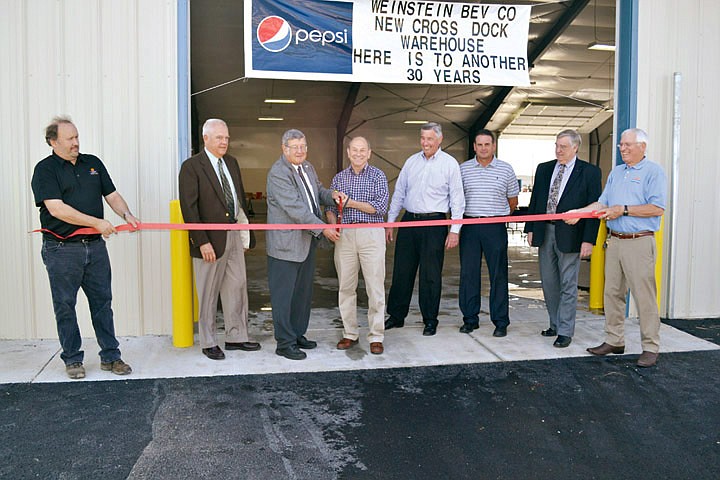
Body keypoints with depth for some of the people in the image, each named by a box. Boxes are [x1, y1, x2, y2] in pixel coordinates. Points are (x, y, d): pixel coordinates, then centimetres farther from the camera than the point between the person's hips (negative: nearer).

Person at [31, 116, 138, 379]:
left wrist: (126, 214, -8)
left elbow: (112, 195, 12)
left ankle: (110, 356, 15)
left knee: (102, 301, 7)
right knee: (65, 306, 6)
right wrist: (97, 222, -18)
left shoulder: (93, 163, 12)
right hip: (62, 249, -4)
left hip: (95, 246, 5)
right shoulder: (45, 169, -5)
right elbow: (56, 208, -16)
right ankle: (72, 359, 18)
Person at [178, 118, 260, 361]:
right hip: (211, 239, -6)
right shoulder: (191, 166, -9)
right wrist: (202, 241, -19)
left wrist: (245, 233, 11)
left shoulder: (231, 162, 12)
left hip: (234, 234, 6)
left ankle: (236, 337, 25)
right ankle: (208, 343, 19)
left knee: (237, 287, 12)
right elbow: (189, 207, -14)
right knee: (208, 294, 6)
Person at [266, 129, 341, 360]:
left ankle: (298, 335, 29)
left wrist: (331, 194, 3)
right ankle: (284, 343, 11)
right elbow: (295, 208, -23)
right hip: (286, 243, -9)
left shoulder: (307, 167, 11)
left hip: (307, 241, 9)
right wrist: (323, 228, -22)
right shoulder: (278, 173, -17)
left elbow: (317, 191, 27)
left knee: (304, 293, 16)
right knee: (284, 295, 1)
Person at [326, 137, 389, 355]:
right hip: (345, 235, 3)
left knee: (375, 287, -1)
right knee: (345, 287, 7)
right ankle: (350, 333, 19)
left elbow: (381, 207, -9)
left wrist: (350, 202, -12)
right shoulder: (339, 178, 13)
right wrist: (333, 225, -5)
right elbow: (330, 207, 15)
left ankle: (376, 336, 8)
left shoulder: (378, 176, 2)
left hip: (371, 233, -3)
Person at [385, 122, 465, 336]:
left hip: (434, 223, -4)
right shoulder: (411, 161, 11)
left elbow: (457, 199, -1)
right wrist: (390, 222, 10)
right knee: (401, 271, 7)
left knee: (430, 275, 1)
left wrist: (455, 230, -7)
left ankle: (430, 321, 14)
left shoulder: (450, 164, 0)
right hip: (409, 221, 4)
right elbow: (399, 193, 14)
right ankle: (396, 316, 20)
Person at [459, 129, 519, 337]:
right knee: (468, 273, 4)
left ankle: (500, 322, 9)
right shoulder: (463, 169, 7)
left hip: (495, 227, -1)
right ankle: (470, 319, 16)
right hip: (469, 226, 1)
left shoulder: (505, 169, 6)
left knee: (498, 275, 1)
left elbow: (513, 200, 15)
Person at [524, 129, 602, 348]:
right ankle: (555, 324, 27)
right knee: (549, 283, 12)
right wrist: (531, 229, 8)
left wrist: (589, 239, -12)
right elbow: (535, 200, 14)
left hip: (569, 234, -5)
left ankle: (565, 332, 8)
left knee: (568, 285, 1)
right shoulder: (544, 169, 11)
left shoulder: (589, 172, -3)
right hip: (545, 232, 5)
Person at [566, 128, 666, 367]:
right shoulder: (616, 172, 17)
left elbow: (657, 208, -13)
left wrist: (623, 210, -14)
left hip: (639, 242, -7)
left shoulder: (653, 171, -4)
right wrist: (579, 212, 2)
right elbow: (603, 203, 15)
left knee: (644, 296, -4)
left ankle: (651, 347, 6)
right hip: (614, 240, 7)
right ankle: (614, 341, 20)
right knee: (612, 292, 10)